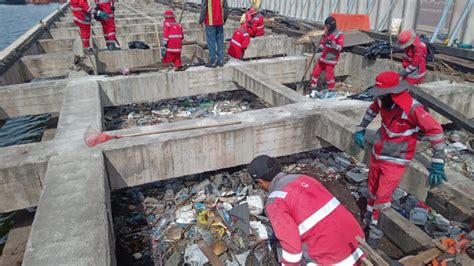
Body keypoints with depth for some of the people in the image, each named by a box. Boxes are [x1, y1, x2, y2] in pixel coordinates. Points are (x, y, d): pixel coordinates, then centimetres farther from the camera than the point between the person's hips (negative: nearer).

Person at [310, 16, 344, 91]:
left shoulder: (339, 34, -9)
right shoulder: (326, 33, 11)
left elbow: (340, 47, -15)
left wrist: (332, 44, -32)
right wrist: (321, 46, -4)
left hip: (330, 59, -7)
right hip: (322, 58, 7)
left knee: (329, 76, -6)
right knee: (315, 72, 9)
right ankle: (313, 88, 22)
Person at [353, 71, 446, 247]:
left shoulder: (412, 109, -29)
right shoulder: (382, 101, -10)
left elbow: (435, 131, -24)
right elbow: (372, 110, 13)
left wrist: (437, 164, -22)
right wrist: (360, 130, 16)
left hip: (395, 161, -6)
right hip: (377, 154, 6)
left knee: (382, 196, -3)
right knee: (373, 189, 21)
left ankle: (376, 231, 18)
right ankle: (368, 219, 43)